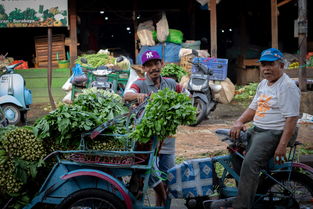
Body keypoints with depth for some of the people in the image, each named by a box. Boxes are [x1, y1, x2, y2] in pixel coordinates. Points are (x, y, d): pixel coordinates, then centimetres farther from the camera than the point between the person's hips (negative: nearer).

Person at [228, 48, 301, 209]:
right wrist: (239, 122, -1)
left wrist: (282, 146, -22)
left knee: (250, 163, -25)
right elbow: (253, 108, 19)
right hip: (256, 130, 10)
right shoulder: (263, 84, 16)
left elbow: (292, 119, -18)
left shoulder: (288, 87, -13)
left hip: (274, 133, -10)